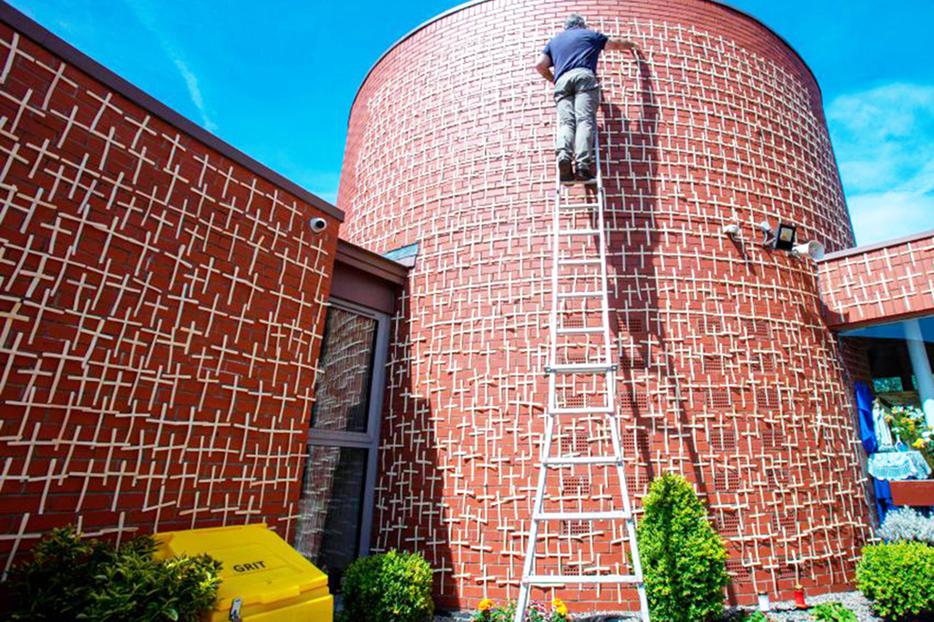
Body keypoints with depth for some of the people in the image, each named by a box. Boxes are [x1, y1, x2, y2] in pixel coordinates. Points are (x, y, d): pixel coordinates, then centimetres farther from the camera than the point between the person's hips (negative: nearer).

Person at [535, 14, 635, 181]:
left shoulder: (555, 40, 31)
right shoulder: (590, 34, 28)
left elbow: (539, 65, 19)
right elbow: (617, 43, 40)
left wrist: (553, 79, 35)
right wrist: (630, 44, 60)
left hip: (562, 81, 2)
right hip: (583, 76, -2)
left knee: (566, 122, -13)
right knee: (585, 120, -18)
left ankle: (564, 154, -43)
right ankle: (583, 164, -38)